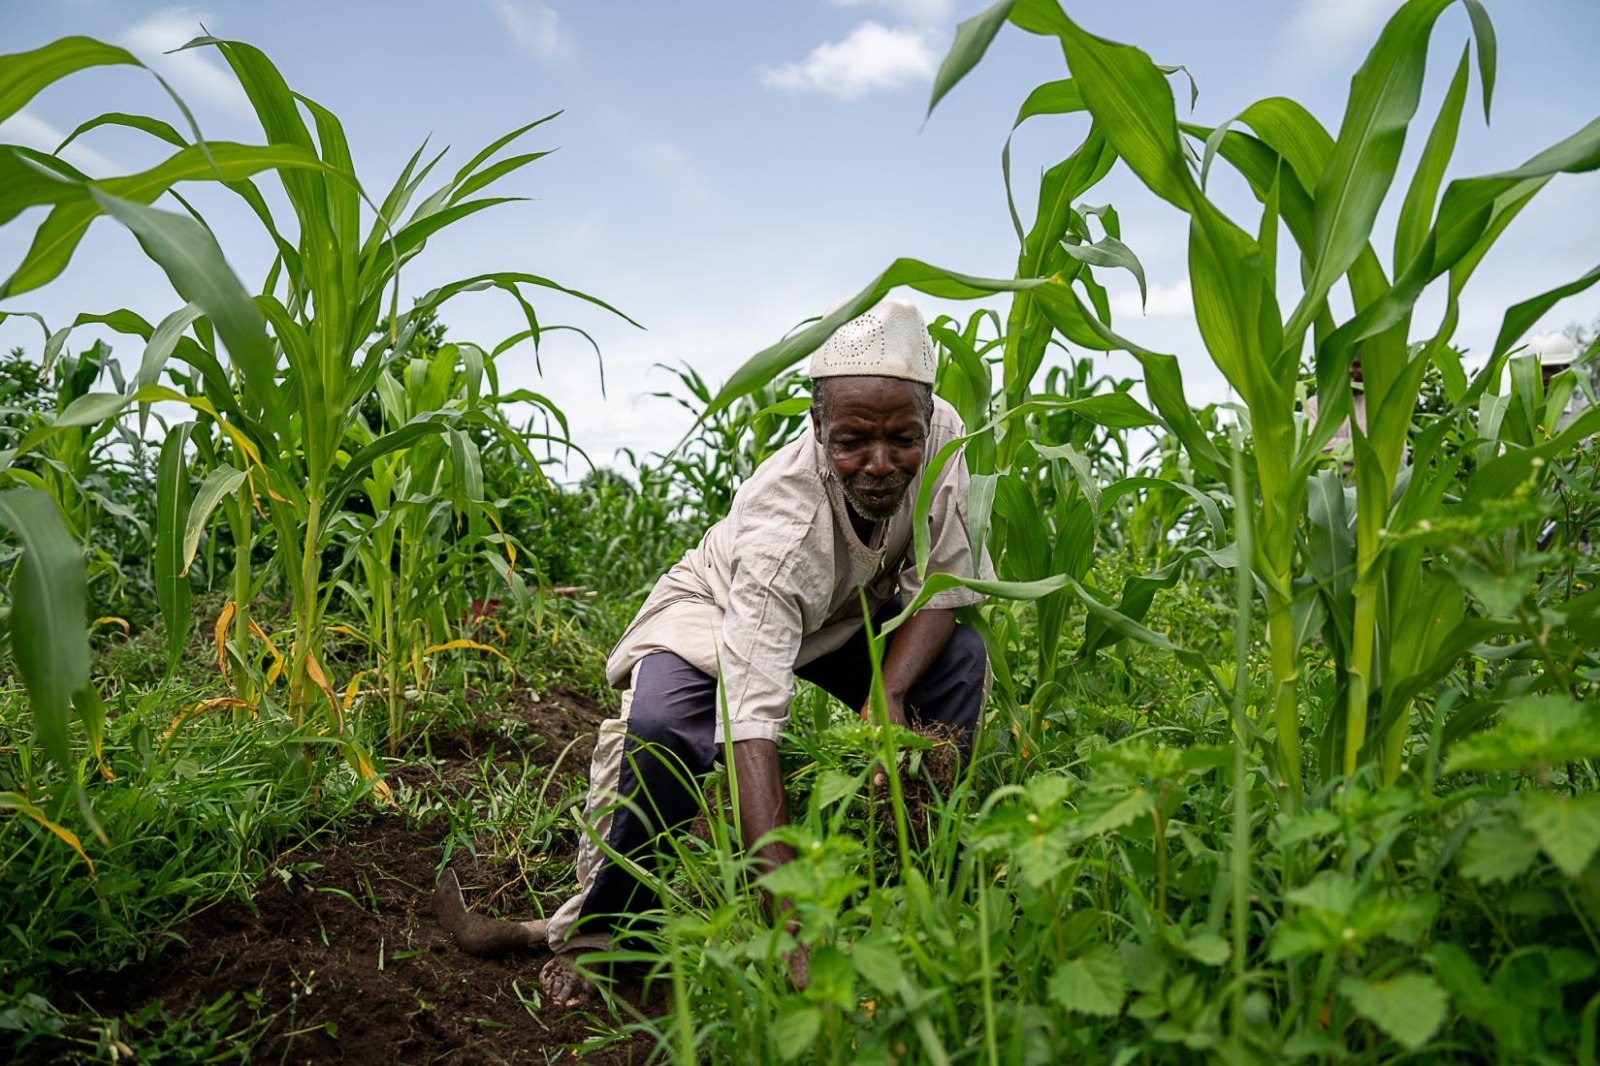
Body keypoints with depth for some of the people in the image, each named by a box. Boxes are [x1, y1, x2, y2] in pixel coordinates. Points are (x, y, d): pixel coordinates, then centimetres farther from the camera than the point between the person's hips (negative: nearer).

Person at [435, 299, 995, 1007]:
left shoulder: (942, 434, -28)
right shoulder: (780, 527, -42)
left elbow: (940, 586, -16)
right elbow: (749, 723, -50)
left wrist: (888, 696, -34)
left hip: (851, 611, 5)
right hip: (723, 611, -4)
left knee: (960, 658, -23)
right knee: (660, 726, -34)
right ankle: (592, 930, -7)